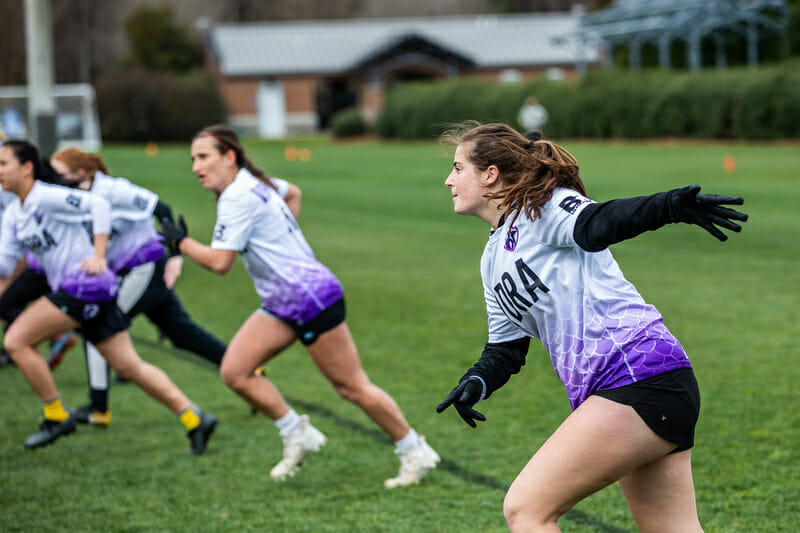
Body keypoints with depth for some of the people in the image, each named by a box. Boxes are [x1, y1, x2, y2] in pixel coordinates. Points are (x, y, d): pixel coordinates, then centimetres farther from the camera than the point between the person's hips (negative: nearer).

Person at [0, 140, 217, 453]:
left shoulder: (46, 197, -11)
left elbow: (98, 205, -19)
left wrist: (98, 256, -23)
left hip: (85, 284, -9)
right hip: (70, 289, 9)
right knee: (129, 366, 8)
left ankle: (56, 417, 1)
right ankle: (194, 420, 10)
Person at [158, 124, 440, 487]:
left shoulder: (239, 198, -19)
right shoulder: (256, 184, 10)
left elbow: (219, 262, -23)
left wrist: (180, 242, -9)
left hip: (311, 298, -10)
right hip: (281, 304, 10)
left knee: (352, 387, -1)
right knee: (233, 372, 0)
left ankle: (415, 453, 13)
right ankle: (297, 435, 11)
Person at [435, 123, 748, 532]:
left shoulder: (541, 206, -3)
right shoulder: (494, 259, 24)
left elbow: (596, 223, -23)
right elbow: (505, 348, 23)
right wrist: (477, 382, 1)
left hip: (640, 376, -9)